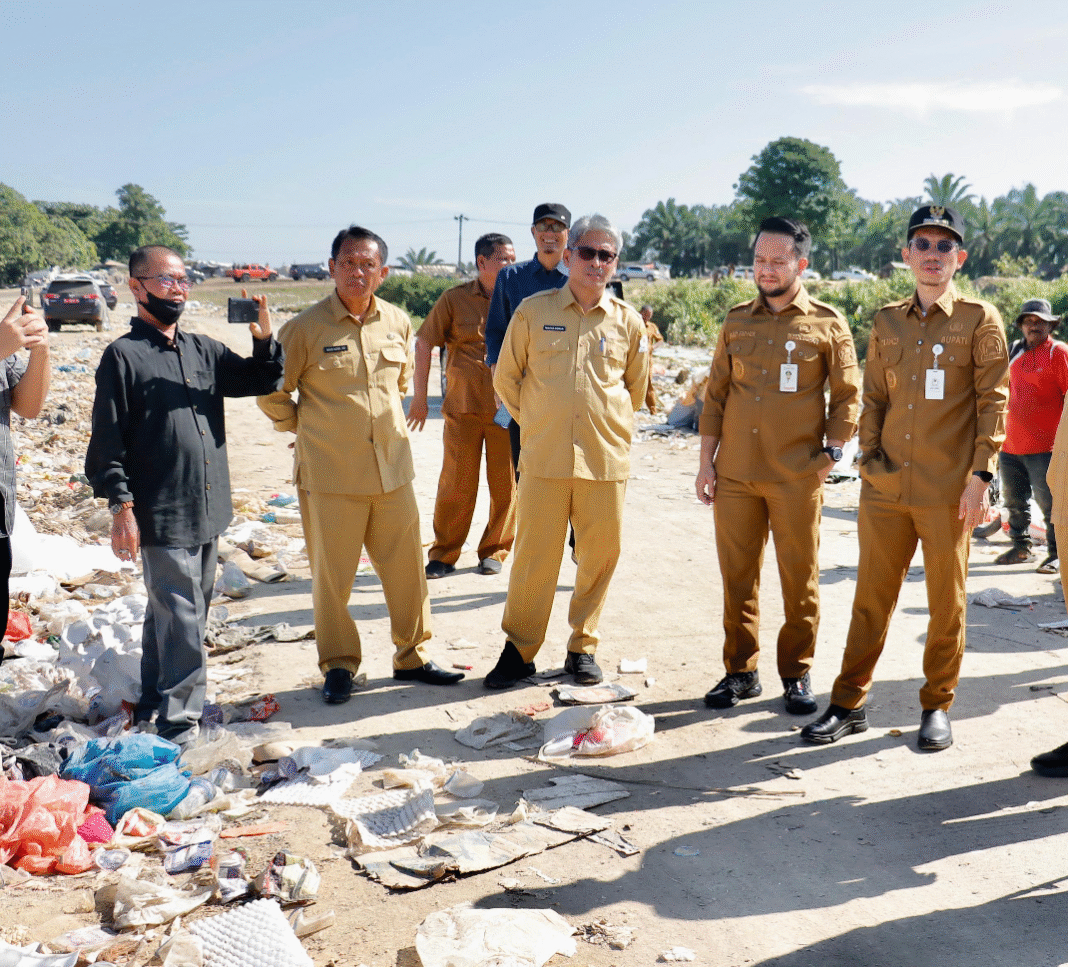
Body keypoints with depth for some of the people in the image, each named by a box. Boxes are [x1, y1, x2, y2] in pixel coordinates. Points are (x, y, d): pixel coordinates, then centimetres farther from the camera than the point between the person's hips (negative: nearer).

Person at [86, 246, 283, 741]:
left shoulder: (203, 349, 12)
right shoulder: (124, 355, -6)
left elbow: (260, 381, 17)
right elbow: (107, 439, -9)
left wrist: (265, 340, -3)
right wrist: (121, 505, -14)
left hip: (207, 511, 7)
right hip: (162, 515, -7)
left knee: (171, 611, 18)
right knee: (181, 618, -6)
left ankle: (154, 704, 32)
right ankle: (179, 721, 4)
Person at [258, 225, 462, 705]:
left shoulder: (398, 323, 4)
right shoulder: (305, 328, -8)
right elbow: (272, 391, 2)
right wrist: (301, 427, 6)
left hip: (393, 469, 4)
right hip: (330, 474, -4)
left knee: (407, 567, 9)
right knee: (331, 574, 4)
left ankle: (411, 656, 25)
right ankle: (338, 665, 21)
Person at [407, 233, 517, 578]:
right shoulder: (455, 299, 3)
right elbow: (424, 342, 6)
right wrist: (419, 396, 3)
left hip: (507, 408, 1)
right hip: (463, 408, -1)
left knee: (505, 484, 5)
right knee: (455, 484, 3)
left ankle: (494, 551, 21)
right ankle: (444, 554, 15)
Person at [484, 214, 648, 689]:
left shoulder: (628, 321, 5)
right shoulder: (533, 311, 3)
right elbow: (506, 377, 12)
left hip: (606, 459, 1)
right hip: (543, 458, -1)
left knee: (600, 556, 6)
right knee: (534, 556, 1)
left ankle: (582, 646, 23)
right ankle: (519, 649, 15)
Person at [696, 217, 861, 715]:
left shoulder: (827, 324, 2)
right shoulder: (737, 321, 11)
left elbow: (847, 397, 4)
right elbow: (716, 395, 11)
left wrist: (830, 453, -6)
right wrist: (706, 462, 6)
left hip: (797, 477, -3)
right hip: (734, 474, 3)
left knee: (800, 579, 4)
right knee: (737, 576, 8)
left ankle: (796, 674, 19)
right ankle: (740, 671, 21)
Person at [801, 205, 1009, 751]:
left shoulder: (979, 319, 1)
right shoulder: (886, 322, 12)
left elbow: (993, 400, -3)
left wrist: (980, 475, -10)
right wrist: (868, 457, 6)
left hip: (948, 491, -3)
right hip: (885, 486, 3)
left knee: (946, 603, 6)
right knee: (871, 598, 7)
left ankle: (937, 706, 21)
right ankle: (849, 705, 16)